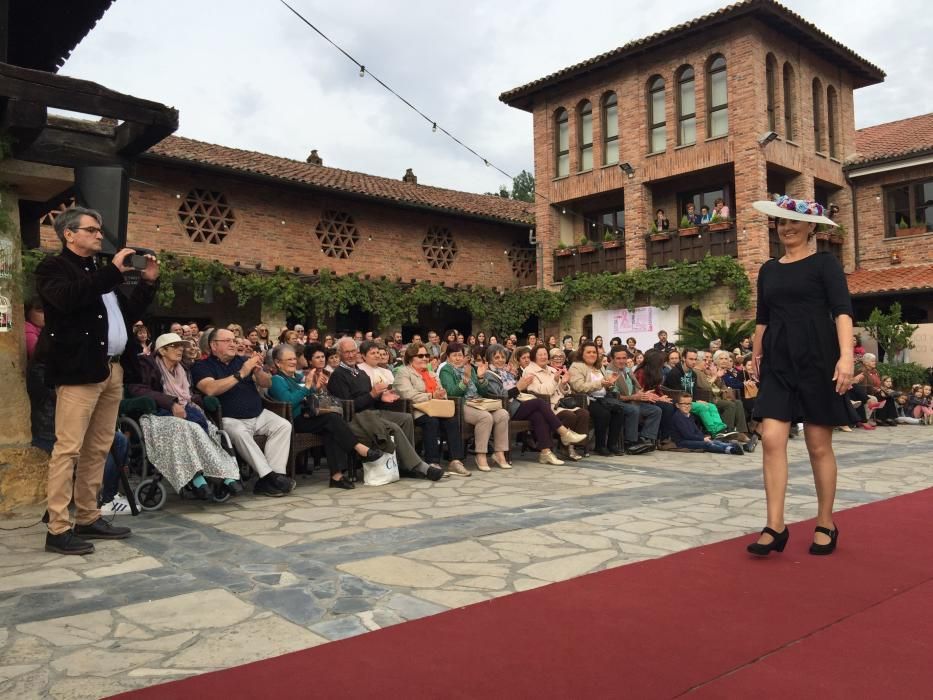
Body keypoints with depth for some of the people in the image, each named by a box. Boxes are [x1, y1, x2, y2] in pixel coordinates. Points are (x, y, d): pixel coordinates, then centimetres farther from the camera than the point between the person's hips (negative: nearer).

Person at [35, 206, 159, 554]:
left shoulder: (100, 273, 24)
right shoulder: (53, 267, 1)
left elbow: (128, 313, 25)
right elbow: (68, 299, -21)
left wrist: (148, 281, 14)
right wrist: (114, 271, -18)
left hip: (112, 370, 8)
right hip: (79, 370, -8)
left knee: (99, 449, 9)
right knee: (69, 448, -8)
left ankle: (88, 519, 17)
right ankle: (58, 529, -5)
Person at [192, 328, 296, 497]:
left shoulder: (243, 361, 16)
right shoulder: (202, 366, 2)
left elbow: (267, 384, 9)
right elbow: (210, 389, -19)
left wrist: (258, 371, -14)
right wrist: (241, 374, -18)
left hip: (259, 415, 5)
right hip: (229, 419, -5)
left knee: (284, 425, -17)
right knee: (239, 432, -36)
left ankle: (273, 477, -26)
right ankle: (269, 476, -33)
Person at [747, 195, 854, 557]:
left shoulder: (825, 263, 0)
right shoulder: (768, 270, 14)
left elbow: (842, 310, -11)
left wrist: (846, 355, -24)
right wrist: (756, 356, 15)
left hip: (816, 359, -4)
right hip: (777, 362, 4)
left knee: (819, 445, 2)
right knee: (772, 439, -8)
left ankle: (826, 525, 17)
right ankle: (775, 527, -4)